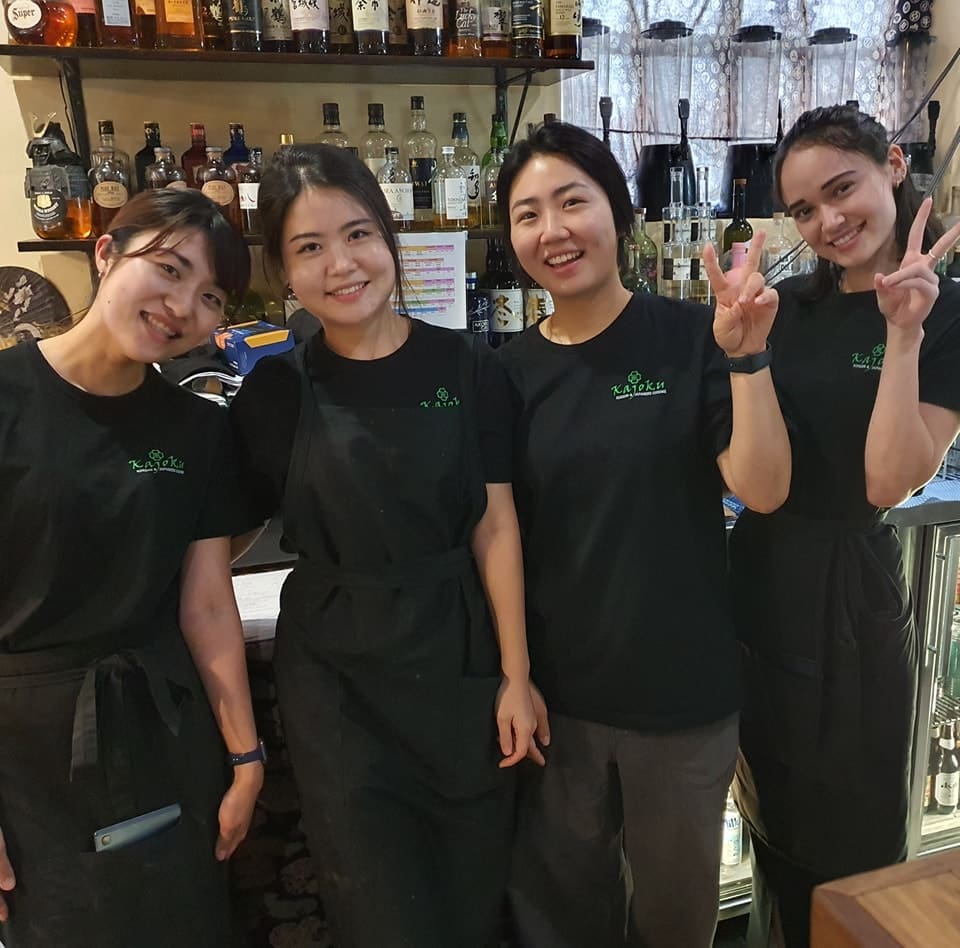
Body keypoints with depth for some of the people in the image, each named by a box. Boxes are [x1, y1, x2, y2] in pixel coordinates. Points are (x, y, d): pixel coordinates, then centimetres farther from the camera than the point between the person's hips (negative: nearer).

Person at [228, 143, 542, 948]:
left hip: (462, 665, 1)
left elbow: (495, 526, -4)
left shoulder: (465, 369, -4)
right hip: (340, 678, 0)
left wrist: (516, 676, -4)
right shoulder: (275, 390, -4)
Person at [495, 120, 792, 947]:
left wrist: (747, 354, -26)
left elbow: (764, 490, -15)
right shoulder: (511, 373, -2)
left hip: (681, 690, -1)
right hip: (554, 693, 2)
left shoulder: (689, 338, -9)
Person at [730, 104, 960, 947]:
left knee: (848, 832, 14)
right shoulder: (791, 303, 4)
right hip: (758, 576, 5)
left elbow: (889, 482, -20)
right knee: (772, 816, 24)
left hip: (847, 590, -5)